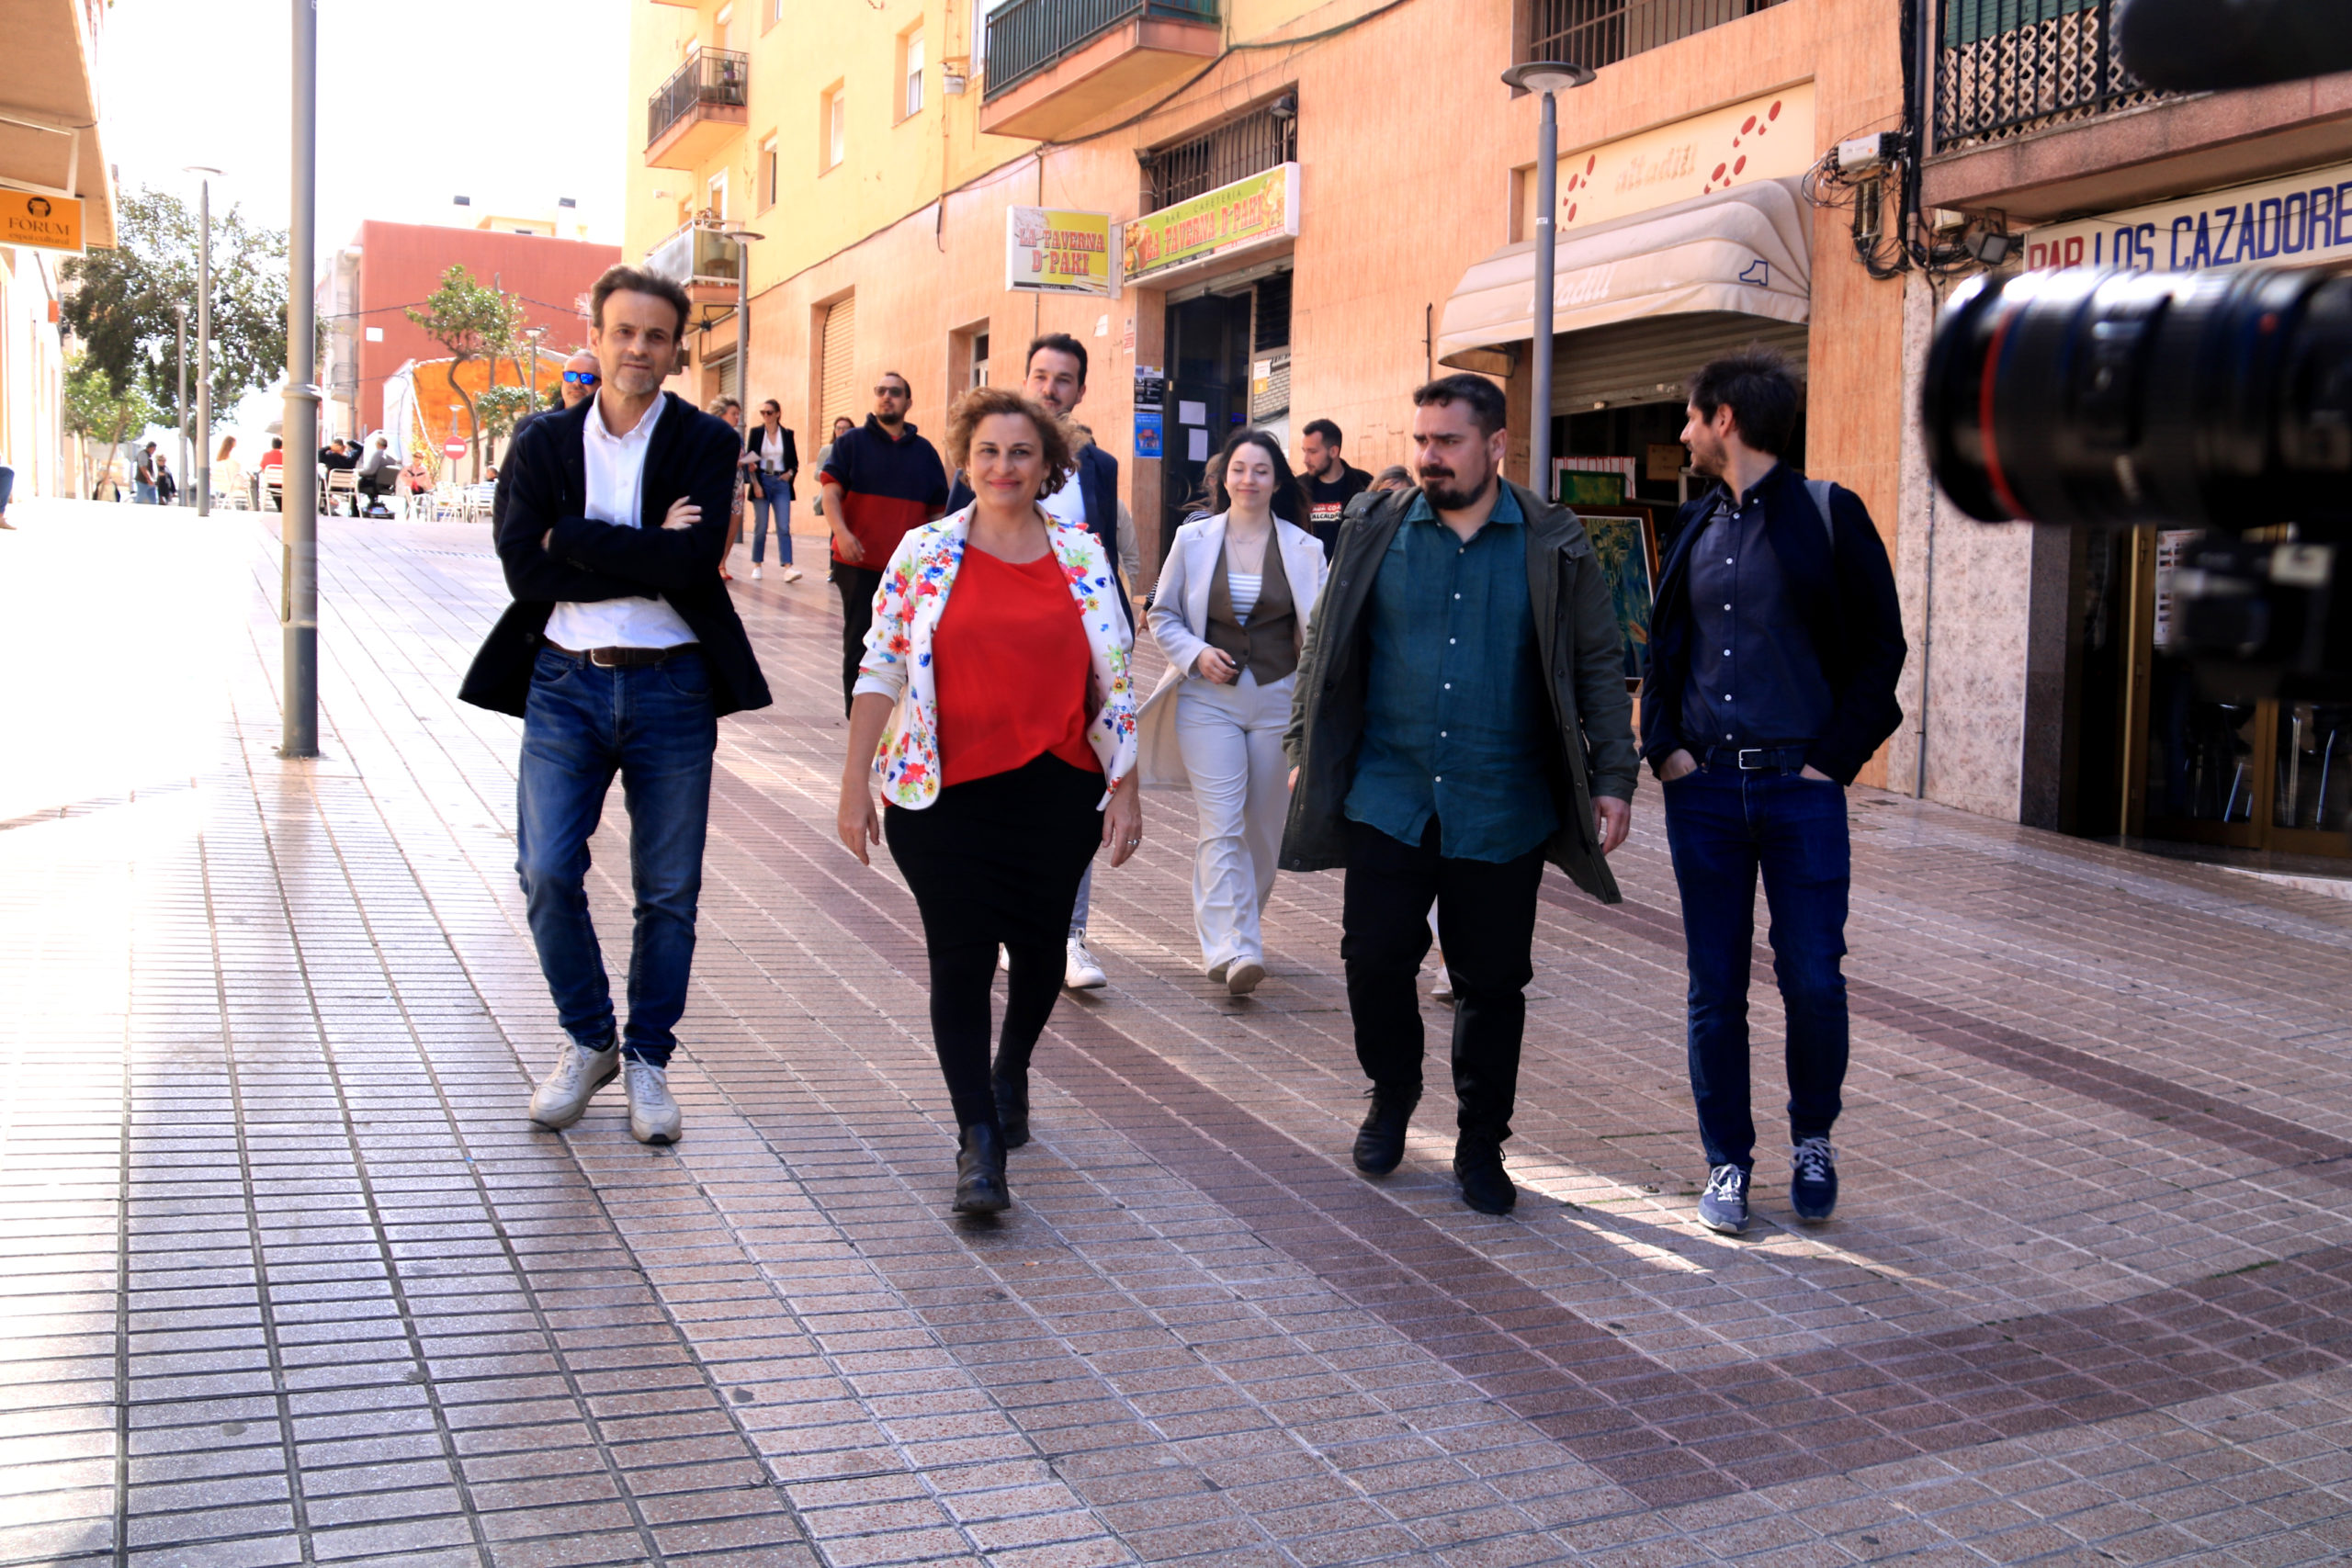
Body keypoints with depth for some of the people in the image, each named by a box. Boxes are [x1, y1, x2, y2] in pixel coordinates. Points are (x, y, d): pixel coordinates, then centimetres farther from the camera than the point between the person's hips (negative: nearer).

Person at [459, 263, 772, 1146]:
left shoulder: (705, 443, 1)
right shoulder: (543, 444, 7)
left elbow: (693, 563, -15)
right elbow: (525, 571, -7)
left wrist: (574, 537, -11)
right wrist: (645, 558, -14)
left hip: (671, 688, -1)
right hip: (566, 685, 1)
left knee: (669, 892, 5)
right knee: (547, 876, -4)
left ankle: (647, 1058, 23)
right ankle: (588, 1040, 19)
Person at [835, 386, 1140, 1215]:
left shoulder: (1083, 555, 4)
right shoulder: (924, 551, 1)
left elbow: (1113, 681, 7)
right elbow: (880, 670, 2)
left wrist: (1125, 790, 4)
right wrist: (855, 787, -1)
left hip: (1056, 790, 2)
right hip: (946, 793, -2)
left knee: (1039, 945, 11)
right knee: (960, 958, -4)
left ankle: (1010, 1070, 42)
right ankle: (979, 1142, 1)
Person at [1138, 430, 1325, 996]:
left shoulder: (1304, 549, 4)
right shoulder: (1193, 540, 4)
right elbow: (1162, 616, 11)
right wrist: (1195, 653, -8)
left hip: (1278, 700, 2)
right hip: (1208, 699, -1)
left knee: (1264, 827, 9)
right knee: (1221, 826, -12)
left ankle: (1231, 925, 29)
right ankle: (1230, 949, -18)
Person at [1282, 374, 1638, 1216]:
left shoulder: (1554, 546, 1)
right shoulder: (1376, 534, 4)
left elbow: (1600, 666, 4)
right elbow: (1325, 648, 11)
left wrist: (1613, 779, -3)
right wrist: (1304, 753, 7)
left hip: (1503, 810, -1)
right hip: (1387, 800, 1)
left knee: (1493, 984, 6)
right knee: (1374, 961, 0)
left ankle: (1481, 1145, 23)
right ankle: (1392, 1095, 29)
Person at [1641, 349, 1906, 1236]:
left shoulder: (1827, 515, -2)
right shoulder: (1697, 527, 13)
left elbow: (1881, 646, -1)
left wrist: (1836, 758, -8)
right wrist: (1663, 746, 5)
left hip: (1801, 788, -4)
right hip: (1704, 788, 4)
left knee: (1813, 981, -2)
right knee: (1715, 989, 6)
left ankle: (1812, 1139, 22)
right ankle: (1728, 1160, 18)